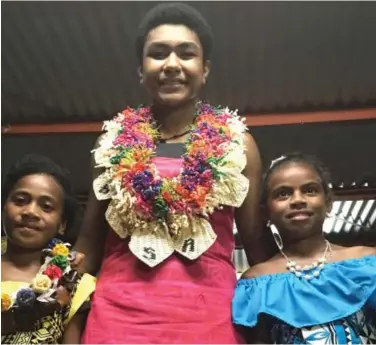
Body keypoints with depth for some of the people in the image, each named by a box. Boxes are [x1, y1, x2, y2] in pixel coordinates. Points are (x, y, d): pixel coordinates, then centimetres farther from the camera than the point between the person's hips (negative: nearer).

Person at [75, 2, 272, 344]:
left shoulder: (237, 143, 1)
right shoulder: (115, 140, 5)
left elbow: (258, 244, 6)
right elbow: (89, 242, 9)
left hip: (209, 315, 0)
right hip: (119, 312, 1)